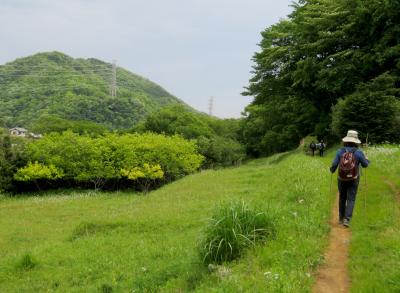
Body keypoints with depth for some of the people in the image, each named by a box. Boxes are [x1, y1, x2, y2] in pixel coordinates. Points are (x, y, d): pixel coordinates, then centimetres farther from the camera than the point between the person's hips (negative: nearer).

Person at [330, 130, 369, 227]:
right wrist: (367, 160, 25)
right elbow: (365, 165, 1)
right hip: (353, 179, -2)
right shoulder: (358, 152, -12)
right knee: (350, 200, 2)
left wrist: (332, 170, 14)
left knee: (342, 198, 19)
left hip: (342, 179, 2)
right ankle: (347, 220, -13)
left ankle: (341, 218, 29)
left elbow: (334, 164, -10)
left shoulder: (340, 151, -9)